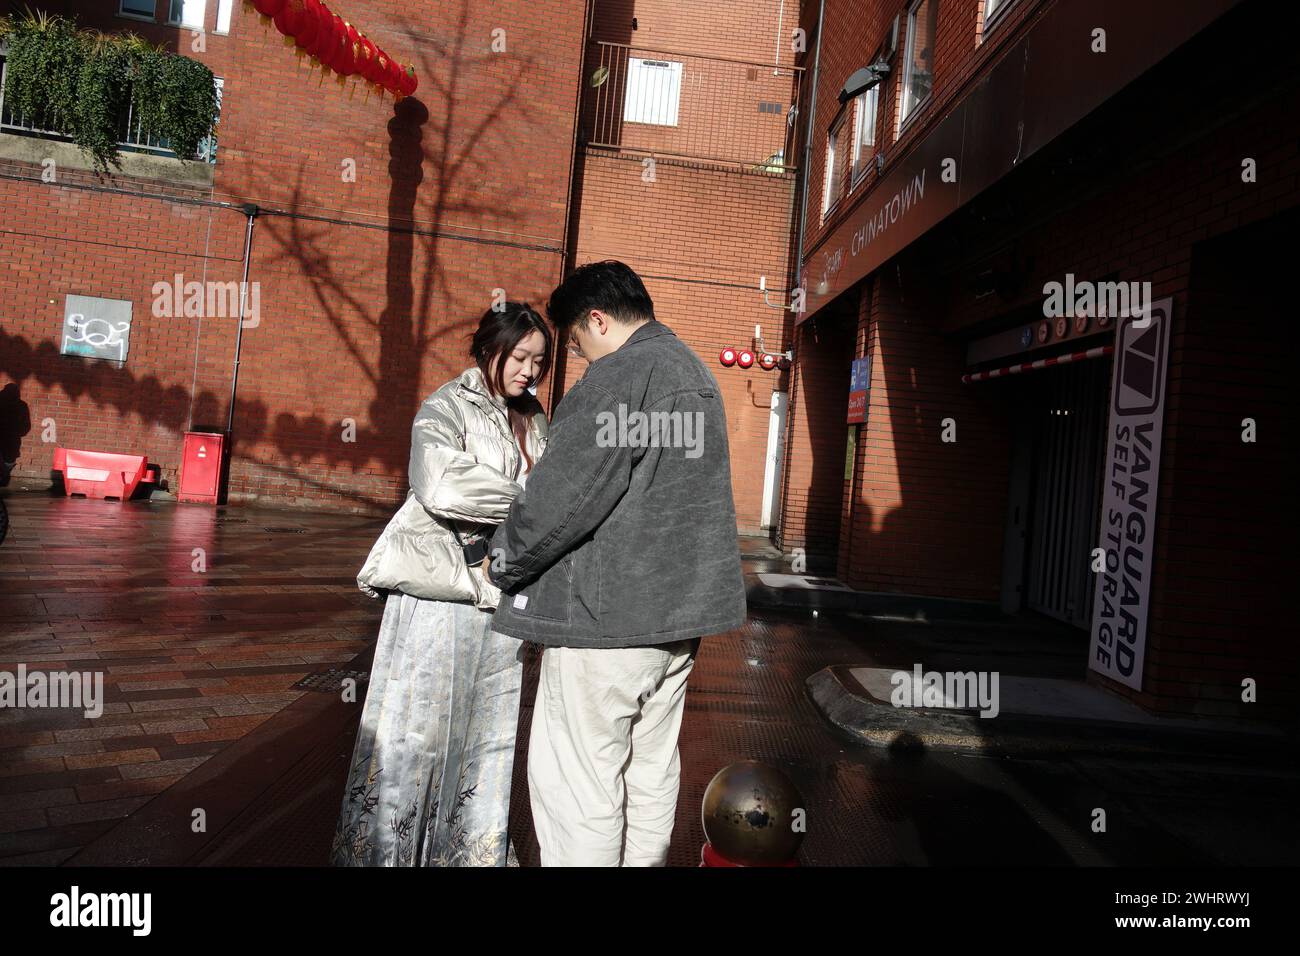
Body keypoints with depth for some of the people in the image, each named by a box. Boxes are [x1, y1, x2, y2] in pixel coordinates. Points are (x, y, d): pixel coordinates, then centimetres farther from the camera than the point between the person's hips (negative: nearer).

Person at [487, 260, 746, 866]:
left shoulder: (620, 374, -14)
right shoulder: (696, 372, 17)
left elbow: (562, 495, -18)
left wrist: (503, 565, -2)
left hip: (608, 613, -10)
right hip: (679, 610, 10)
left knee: (577, 782, 1)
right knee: (651, 770, 18)